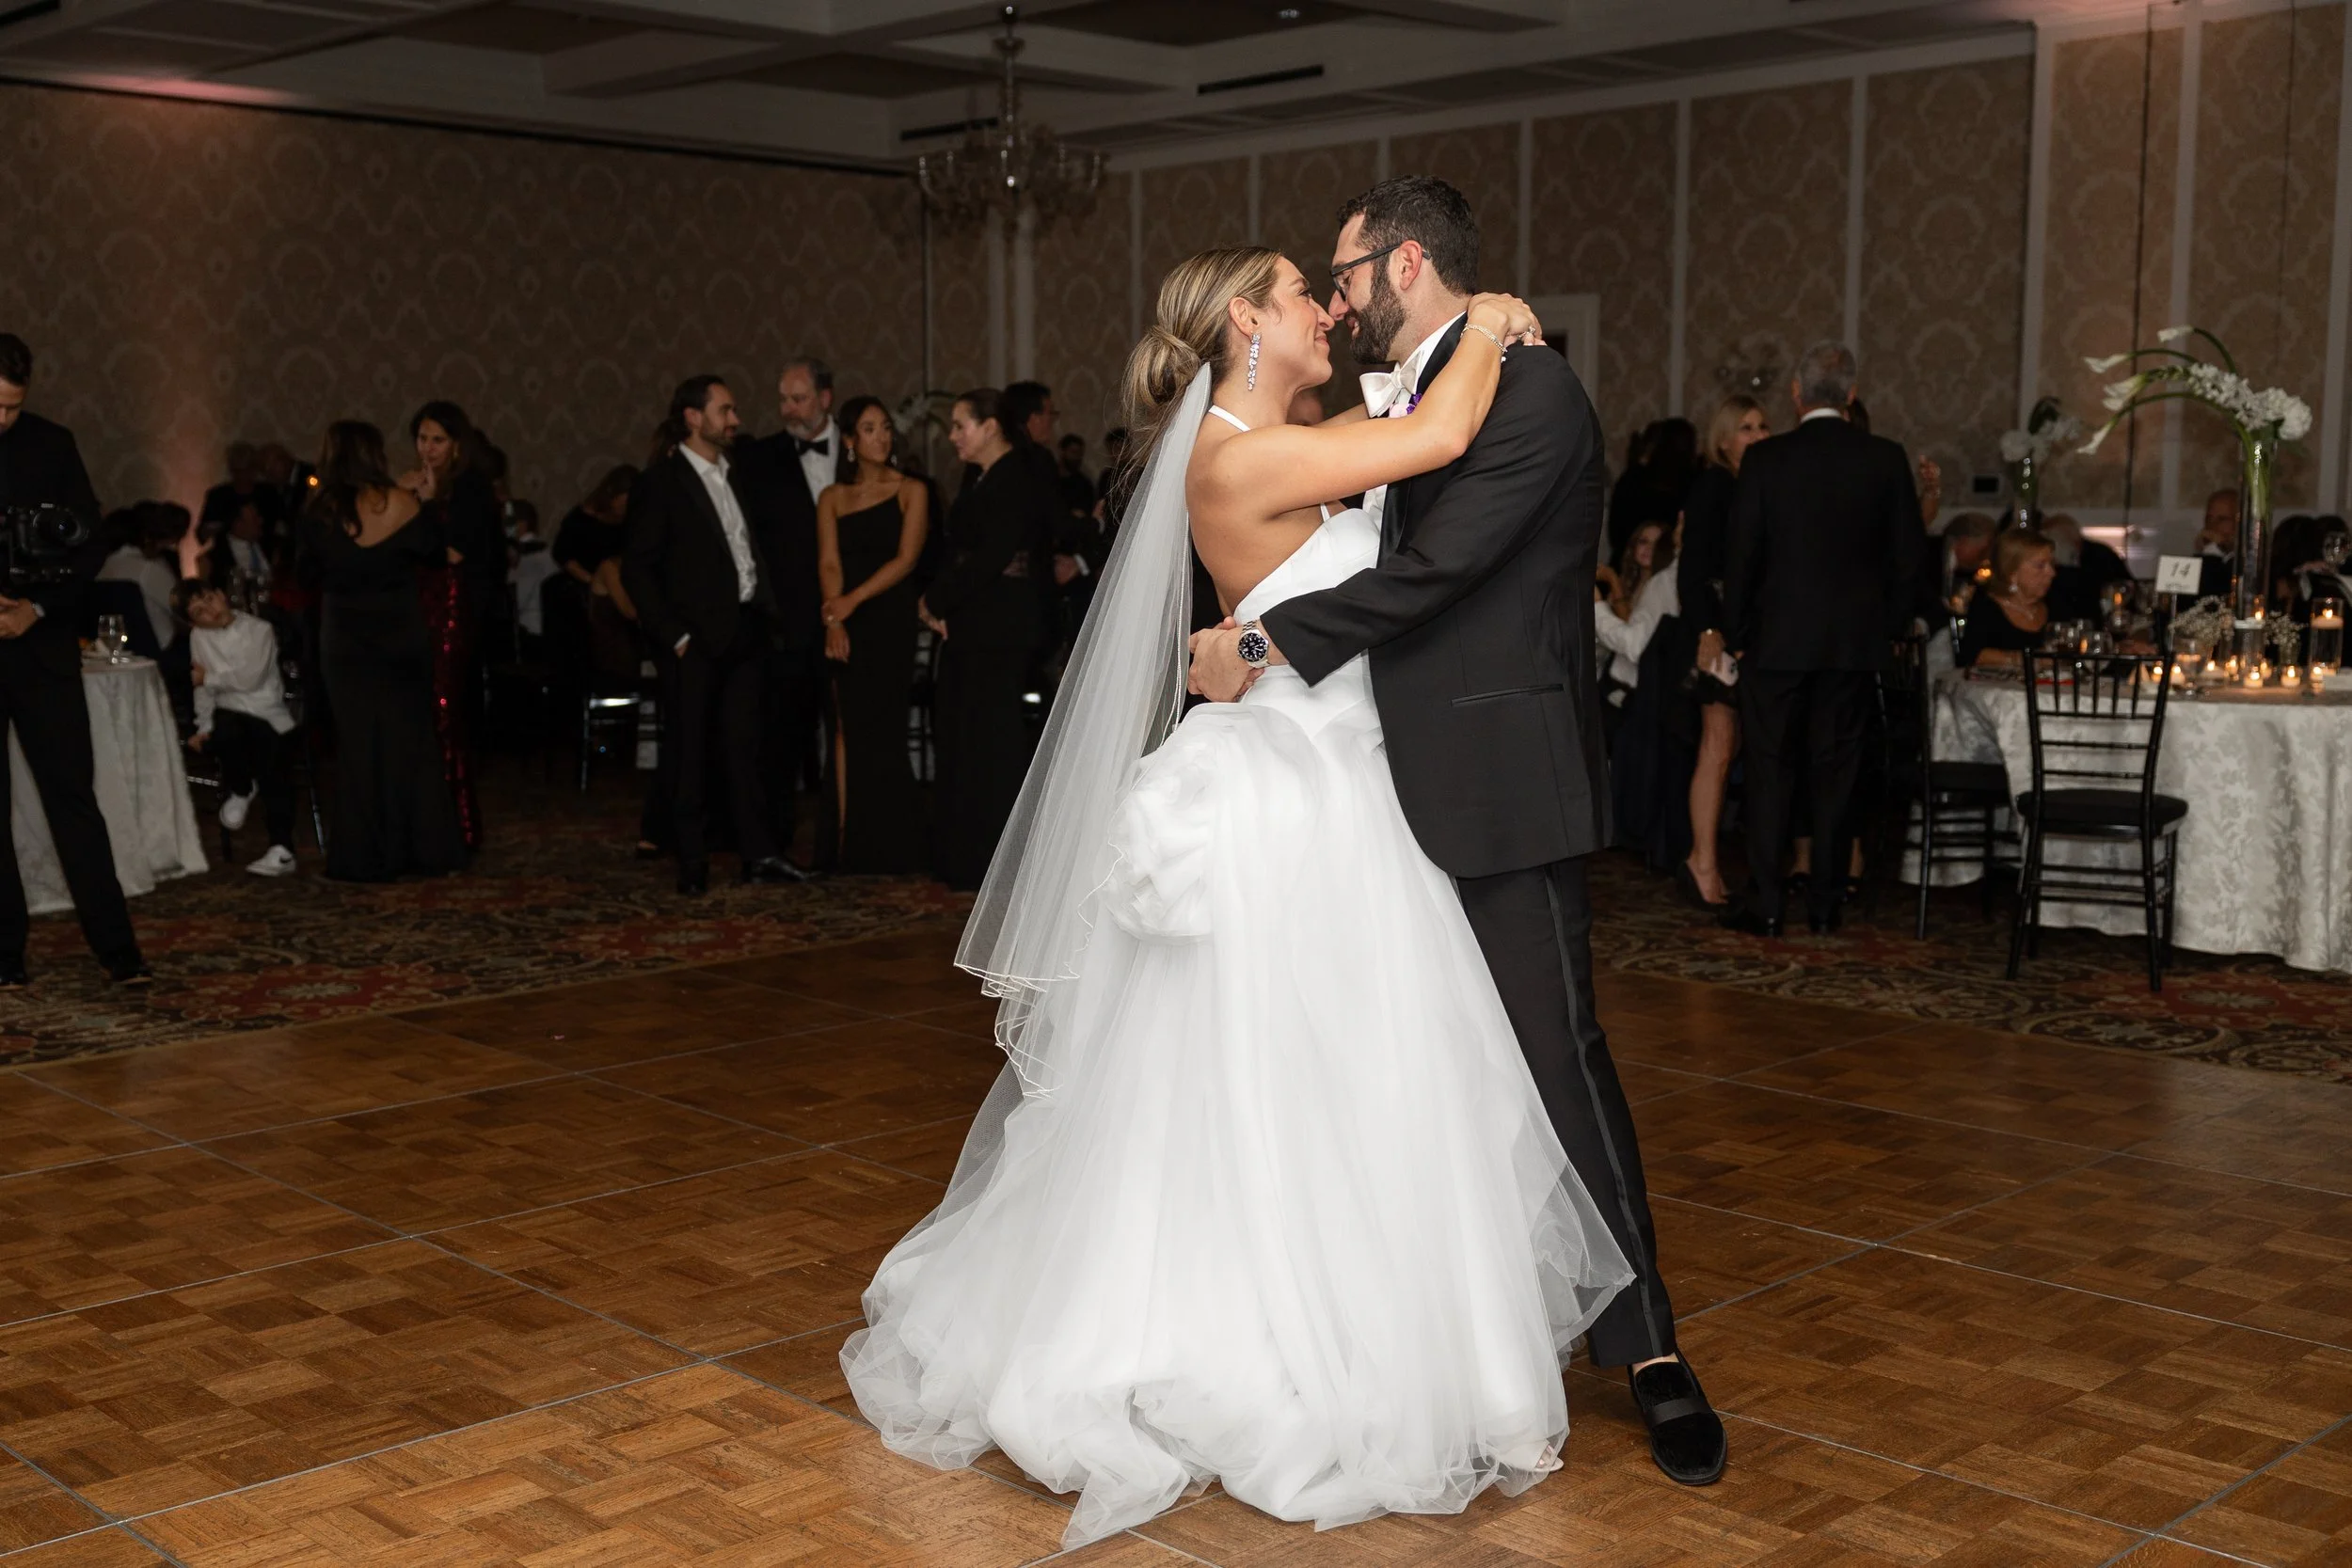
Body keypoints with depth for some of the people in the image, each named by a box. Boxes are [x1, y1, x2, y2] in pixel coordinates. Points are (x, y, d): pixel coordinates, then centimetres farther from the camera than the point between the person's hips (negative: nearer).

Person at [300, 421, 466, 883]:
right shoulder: (402, 504, -11)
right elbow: (438, 555, 0)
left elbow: (311, 572, 3)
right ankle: (421, 848, 12)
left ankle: (366, 854, 8)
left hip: (345, 641, 0)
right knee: (411, 739, 9)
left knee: (358, 742, 7)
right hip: (402, 636, 0)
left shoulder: (320, 513, -8)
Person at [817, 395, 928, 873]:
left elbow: (906, 559, -6)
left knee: (880, 730, -4)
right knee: (848, 729, -2)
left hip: (890, 622, -2)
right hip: (846, 628, 2)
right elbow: (829, 564, 1)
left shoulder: (910, 491, 4)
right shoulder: (833, 498, 11)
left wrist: (853, 600, -18)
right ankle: (851, 843, -2)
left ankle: (889, 846, 5)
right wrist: (833, 618, -16)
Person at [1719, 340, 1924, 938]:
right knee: (1835, 769, 9)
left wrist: (1735, 635, 4)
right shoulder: (1886, 458, -1)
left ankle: (1764, 904, 3)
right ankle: (1825, 902, 13)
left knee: (1770, 769, 5)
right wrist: (1890, 630, 13)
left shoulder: (1765, 458, -7)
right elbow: (1908, 554, 2)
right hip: (1856, 641, 2)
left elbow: (1741, 555, -5)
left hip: (1778, 640, -2)